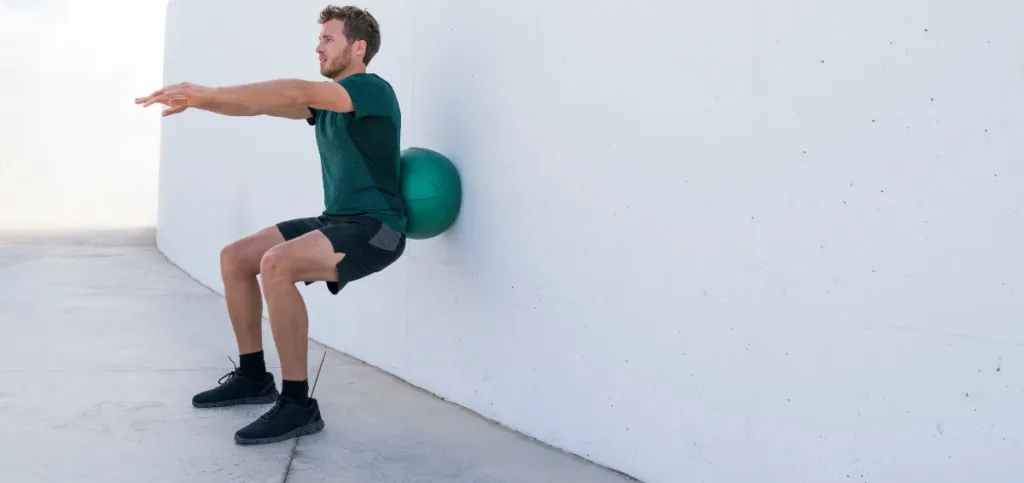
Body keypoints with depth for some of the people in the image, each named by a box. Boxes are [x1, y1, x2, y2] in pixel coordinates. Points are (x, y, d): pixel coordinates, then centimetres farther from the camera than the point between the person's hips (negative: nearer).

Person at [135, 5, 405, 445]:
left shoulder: (371, 90, -13)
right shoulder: (327, 100, 15)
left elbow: (295, 92, -28)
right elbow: (262, 106, 8)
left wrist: (209, 92, -32)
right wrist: (196, 100, -7)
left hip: (374, 230, -9)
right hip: (336, 222, 10)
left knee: (277, 265, -32)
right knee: (235, 258, 7)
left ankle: (298, 405, -22)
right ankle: (253, 376, 18)